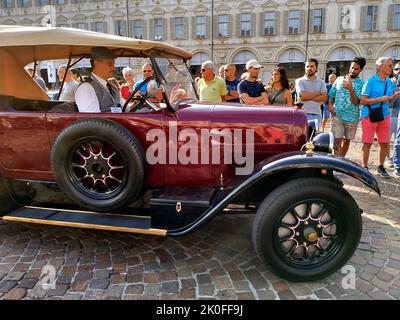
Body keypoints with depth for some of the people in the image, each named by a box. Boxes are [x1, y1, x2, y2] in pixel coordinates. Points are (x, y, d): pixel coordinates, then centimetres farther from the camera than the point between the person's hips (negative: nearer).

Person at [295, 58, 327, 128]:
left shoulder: (321, 82, 14)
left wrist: (308, 97, -9)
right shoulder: (300, 81, 4)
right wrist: (318, 93, 1)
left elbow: (324, 97, 0)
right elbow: (303, 95, -11)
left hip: (317, 114, 4)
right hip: (304, 114, -3)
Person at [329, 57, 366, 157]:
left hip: (352, 117, 0)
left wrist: (350, 89, -25)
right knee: (337, 141, -8)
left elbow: (355, 102, -11)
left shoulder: (361, 84, -1)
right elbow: (331, 95, 12)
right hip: (337, 116, 0)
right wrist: (330, 106, -6)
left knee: (347, 140, 12)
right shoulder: (339, 79, 7)